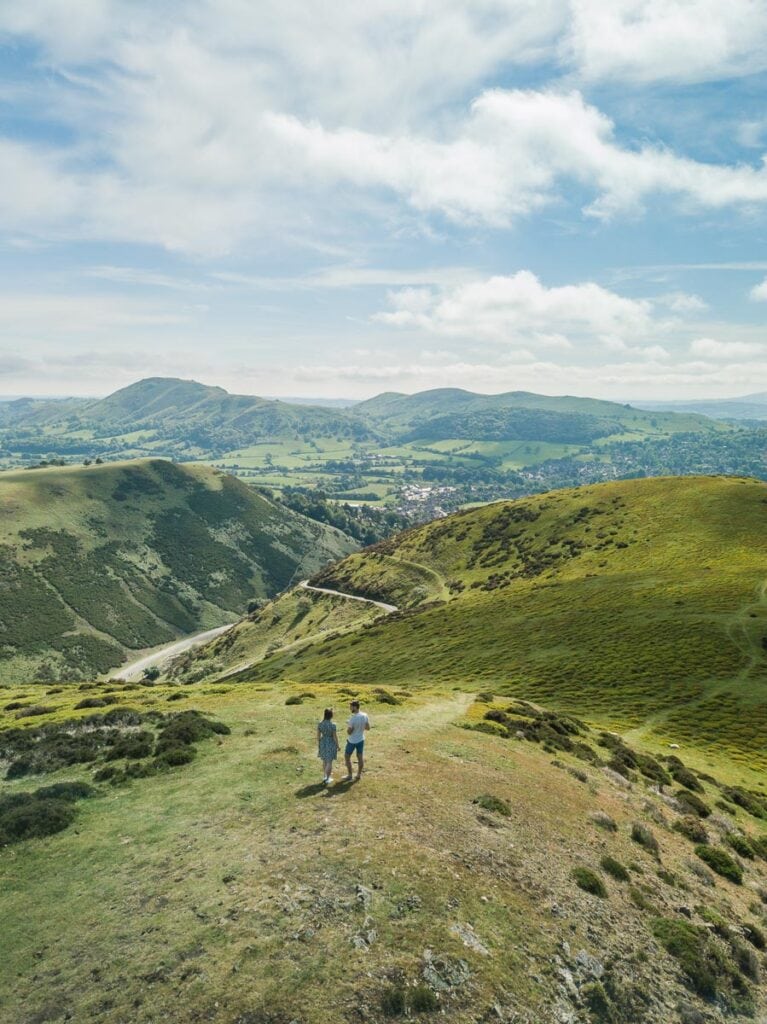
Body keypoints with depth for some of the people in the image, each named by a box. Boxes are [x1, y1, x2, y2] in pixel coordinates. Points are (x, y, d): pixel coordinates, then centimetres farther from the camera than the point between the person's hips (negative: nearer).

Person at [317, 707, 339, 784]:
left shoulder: (320, 724, -11)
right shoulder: (333, 724, -23)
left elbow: (318, 735, -3)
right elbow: (335, 736, -17)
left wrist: (318, 745, 10)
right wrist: (338, 746, -2)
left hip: (323, 743, 4)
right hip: (331, 744, -4)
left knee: (324, 760, 22)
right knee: (329, 762, 9)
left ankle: (326, 776, 36)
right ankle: (327, 779, 16)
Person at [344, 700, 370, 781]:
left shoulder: (353, 718, -27)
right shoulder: (365, 716, -8)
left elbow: (349, 732, -21)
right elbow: (368, 727, 3)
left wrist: (348, 725, -3)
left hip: (352, 741, -6)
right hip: (361, 740, 6)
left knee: (347, 756, 13)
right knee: (360, 757, 16)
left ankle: (349, 776, 19)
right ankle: (358, 775, 27)